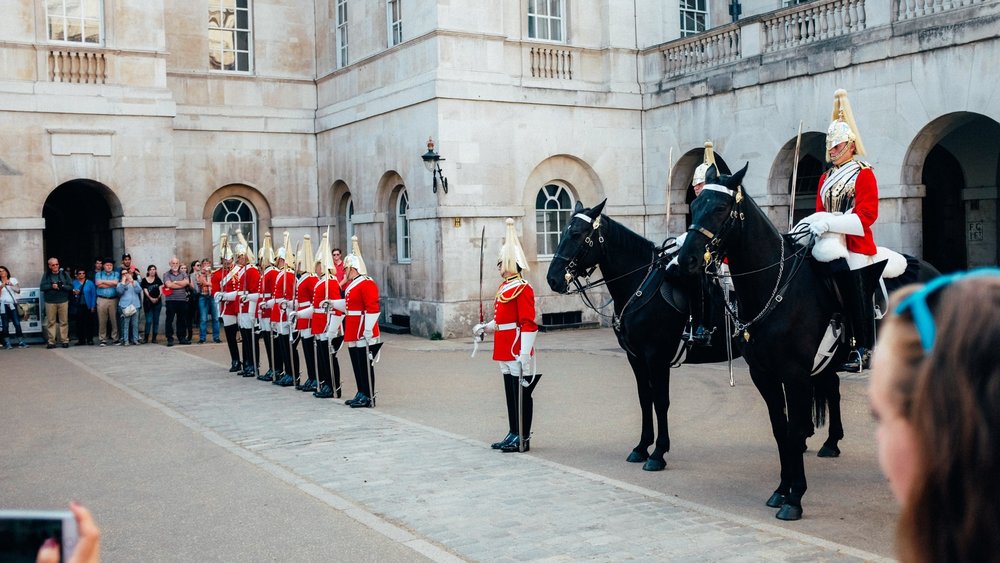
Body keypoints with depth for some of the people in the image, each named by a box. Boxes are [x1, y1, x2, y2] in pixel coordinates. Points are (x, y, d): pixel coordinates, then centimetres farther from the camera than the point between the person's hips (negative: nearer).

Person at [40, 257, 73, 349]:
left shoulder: (64, 274, 8)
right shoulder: (46, 275, 9)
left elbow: (71, 286, 2)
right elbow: (42, 286, -1)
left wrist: (62, 286, -14)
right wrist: (51, 286, -14)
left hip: (63, 301, 0)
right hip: (50, 302, 0)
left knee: (64, 322, -1)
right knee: (51, 322, -1)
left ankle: (65, 340, 4)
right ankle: (51, 341, 3)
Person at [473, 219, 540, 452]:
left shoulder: (522, 288, -15)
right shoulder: (504, 287, 14)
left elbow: (528, 325, -20)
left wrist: (524, 355, -25)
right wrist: (484, 327, 6)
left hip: (517, 352, -10)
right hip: (505, 352, 10)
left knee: (522, 393, -1)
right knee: (510, 393, 14)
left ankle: (523, 439, 5)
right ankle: (513, 434, 23)